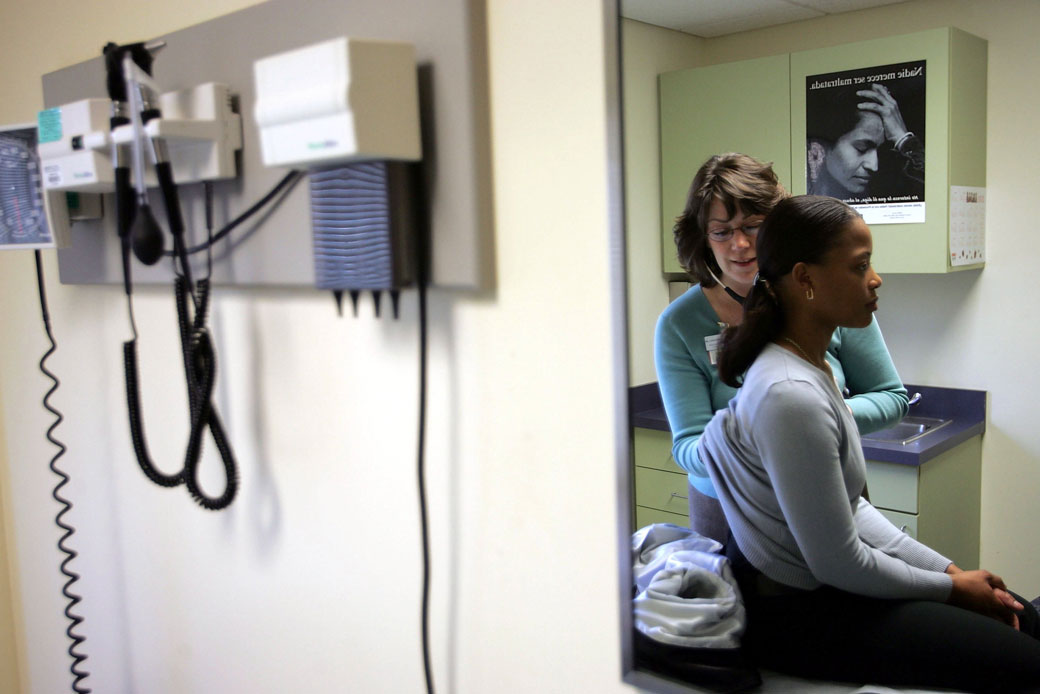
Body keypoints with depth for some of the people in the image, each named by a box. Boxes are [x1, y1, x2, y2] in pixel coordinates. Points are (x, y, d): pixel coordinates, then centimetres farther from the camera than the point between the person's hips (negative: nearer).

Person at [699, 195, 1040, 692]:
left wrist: (946, 567, 3)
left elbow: (851, 508, 9)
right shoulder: (791, 397, -29)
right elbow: (839, 564, -22)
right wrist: (949, 586, -8)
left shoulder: (816, 366, 3)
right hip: (795, 614, -9)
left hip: (819, 580, 9)